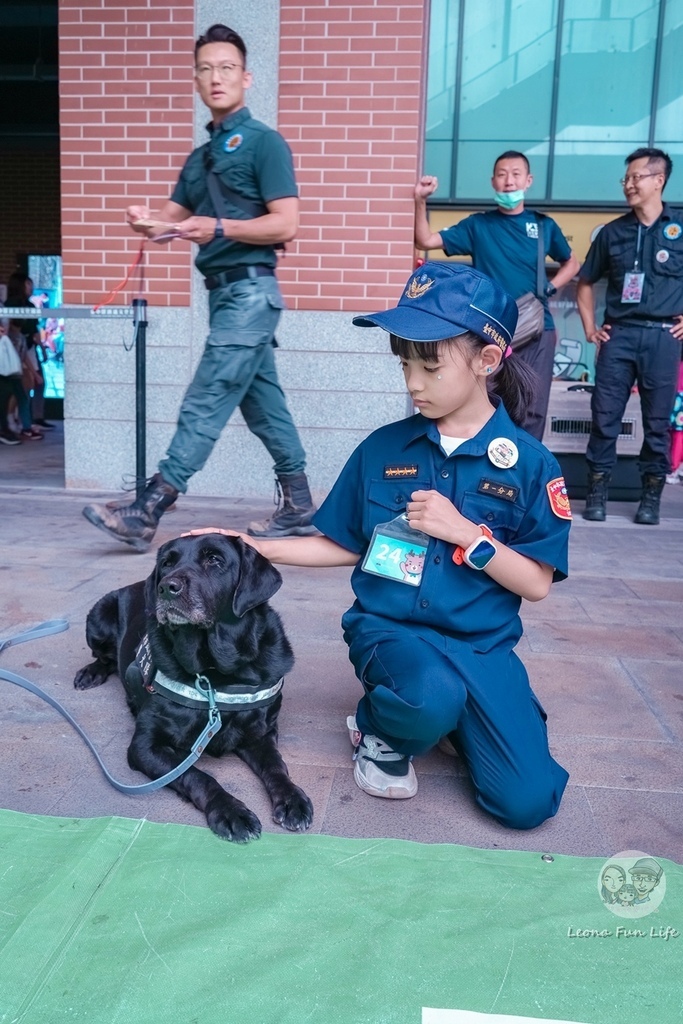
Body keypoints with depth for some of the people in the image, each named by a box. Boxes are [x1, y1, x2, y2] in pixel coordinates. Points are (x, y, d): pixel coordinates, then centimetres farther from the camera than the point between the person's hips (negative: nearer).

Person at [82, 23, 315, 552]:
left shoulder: (264, 142, -4)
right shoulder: (200, 156, 20)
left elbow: (285, 225, -13)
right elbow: (175, 218, 15)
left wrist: (219, 227, -24)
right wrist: (149, 221, -7)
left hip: (250, 290, -9)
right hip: (223, 291, 9)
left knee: (204, 405, -9)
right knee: (263, 402, 10)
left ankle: (146, 514, -9)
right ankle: (299, 507, 19)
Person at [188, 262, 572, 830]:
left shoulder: (529, 462, -5)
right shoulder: (383, 448, 0)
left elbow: (537, 583, -4)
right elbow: (346, 546, 8)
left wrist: (467, 533, -17)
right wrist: (252, 547, -1)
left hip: (483, 644, 1)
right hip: (389, 629, 0)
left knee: (527, 802, -13)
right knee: (431, 695, -36)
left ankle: (456, 712, 17)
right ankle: (381, 729, 2)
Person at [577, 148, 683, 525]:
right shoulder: (612, 232, 10)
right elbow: (585, 282, 19)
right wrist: (590, 328, 9)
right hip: (618, 334, 2)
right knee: (604, 414, -1)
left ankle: (651, 494, 13)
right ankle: (597, 489, 8)